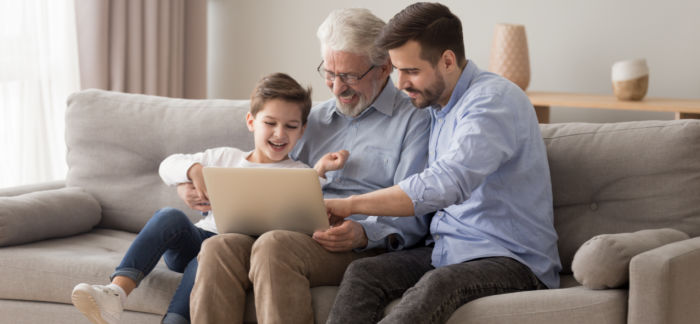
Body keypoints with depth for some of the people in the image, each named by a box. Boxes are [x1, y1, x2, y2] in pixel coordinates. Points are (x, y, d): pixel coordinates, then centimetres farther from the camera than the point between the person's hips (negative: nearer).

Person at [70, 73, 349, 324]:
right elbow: (168, 166, 19)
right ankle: (116, 293, -40)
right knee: (169, 216, -28)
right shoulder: (226, 158, 22)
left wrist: (320, 171, -24)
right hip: (196, 239, 3)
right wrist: (195, 170, -3)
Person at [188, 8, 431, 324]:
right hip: (299, 235, 6)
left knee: (275, 246, -35)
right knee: (218, 248, -25)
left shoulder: (415, 120, 6)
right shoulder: (316, 118, 26)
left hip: (368, 247, -5)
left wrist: (364, 233, -24)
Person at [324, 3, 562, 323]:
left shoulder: (494, 99, -15)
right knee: (361, 273, -18)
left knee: (438, 284, -38)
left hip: (512, 260, -8)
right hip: (447, 250, 8)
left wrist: (350, 204, -24)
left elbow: (446, 185, -29)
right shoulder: (436, 107, 15)